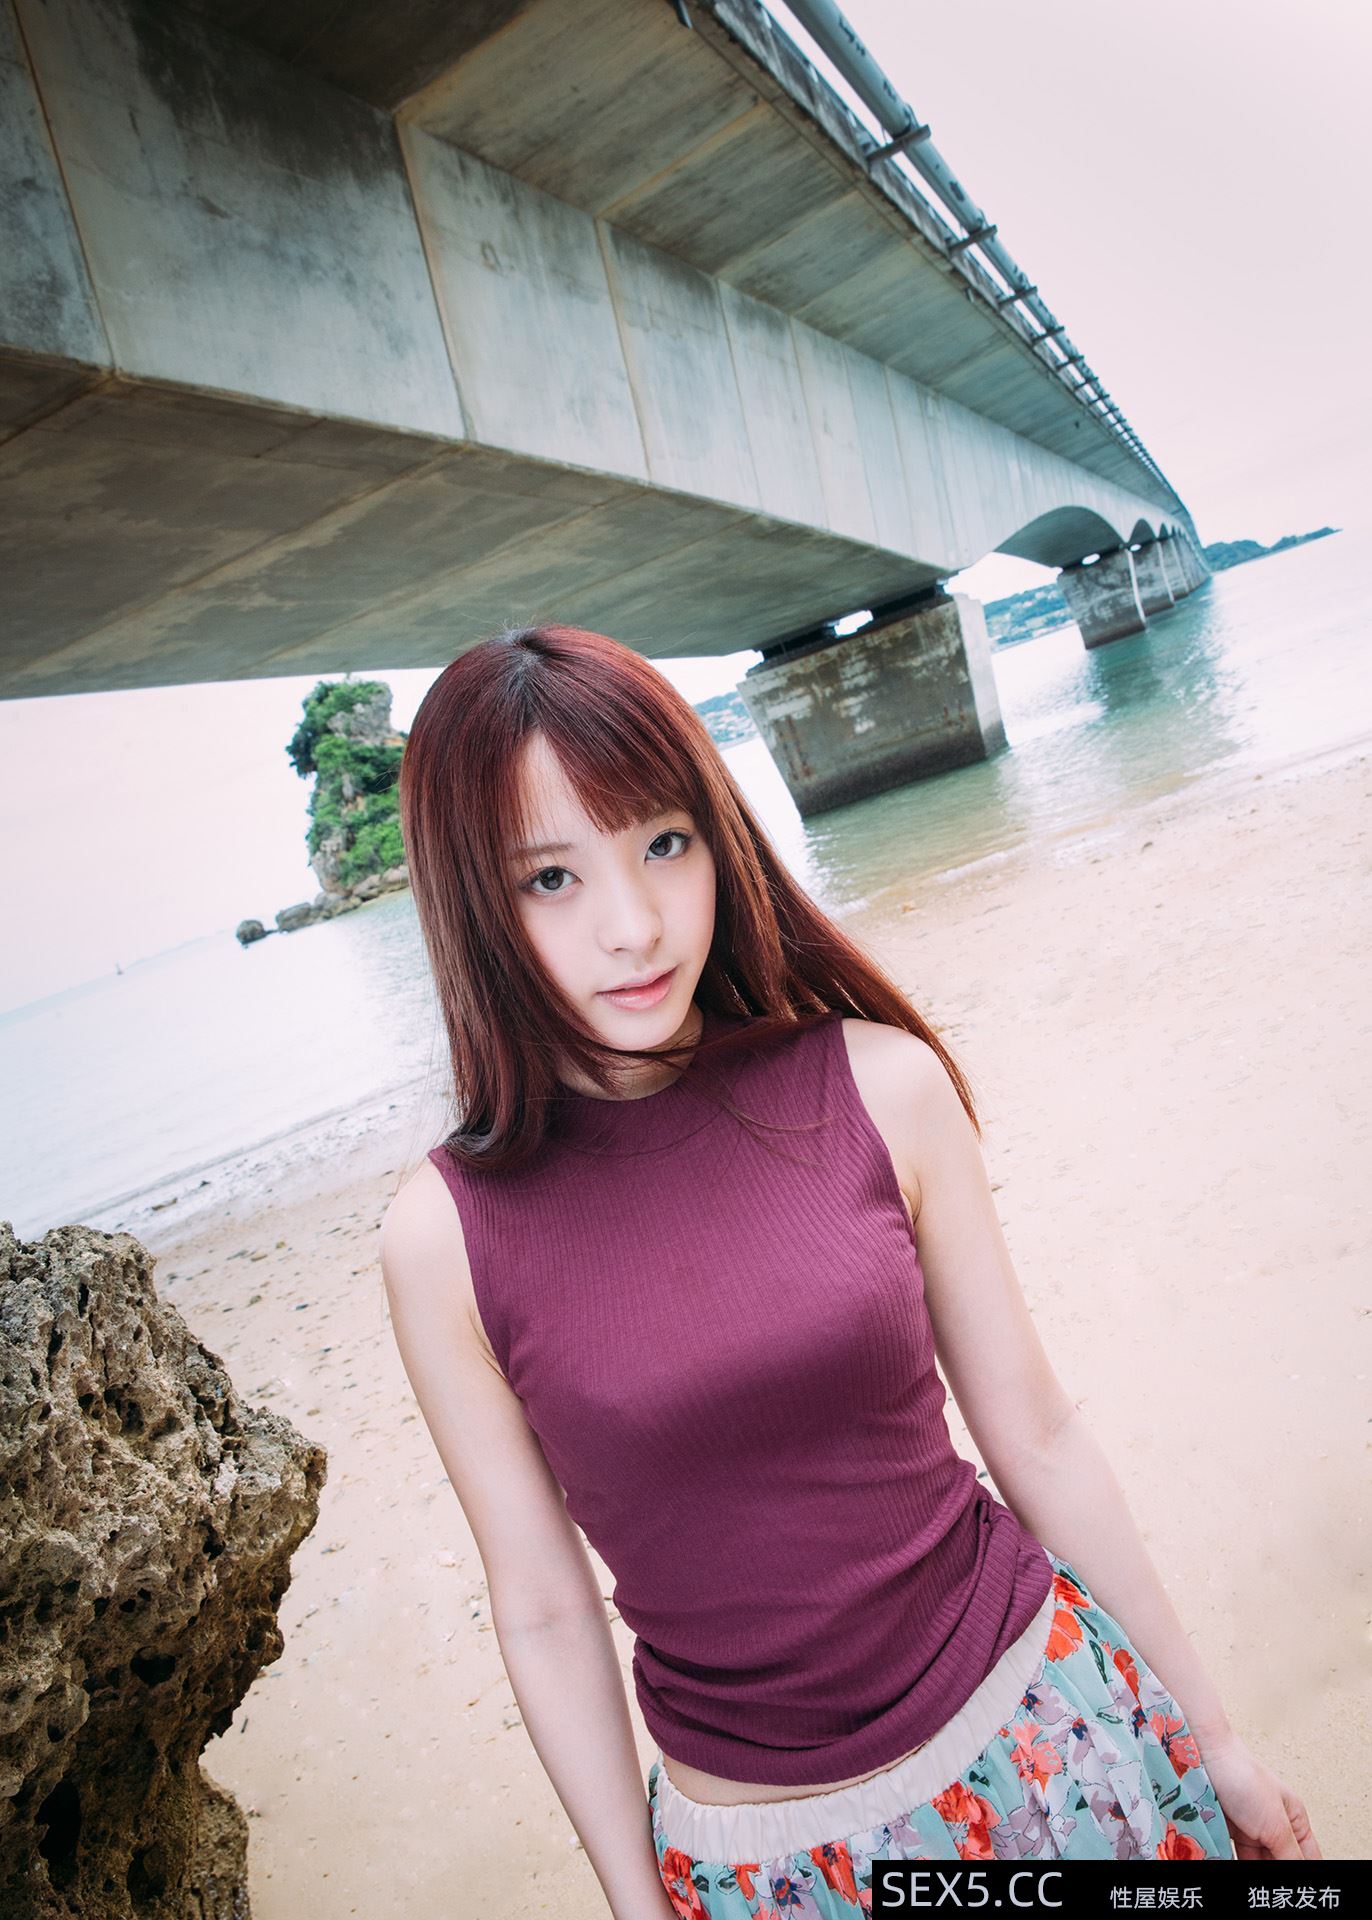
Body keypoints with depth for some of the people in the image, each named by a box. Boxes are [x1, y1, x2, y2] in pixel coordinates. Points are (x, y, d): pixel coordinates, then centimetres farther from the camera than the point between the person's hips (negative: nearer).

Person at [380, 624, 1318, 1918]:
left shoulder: (883, 1085, -13)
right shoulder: (449, 1236, -15)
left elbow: (1036, 1436, -4)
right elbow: (545, 1610, -5)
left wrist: (1209, 1732, 6)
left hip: (1051, 1733, 1)